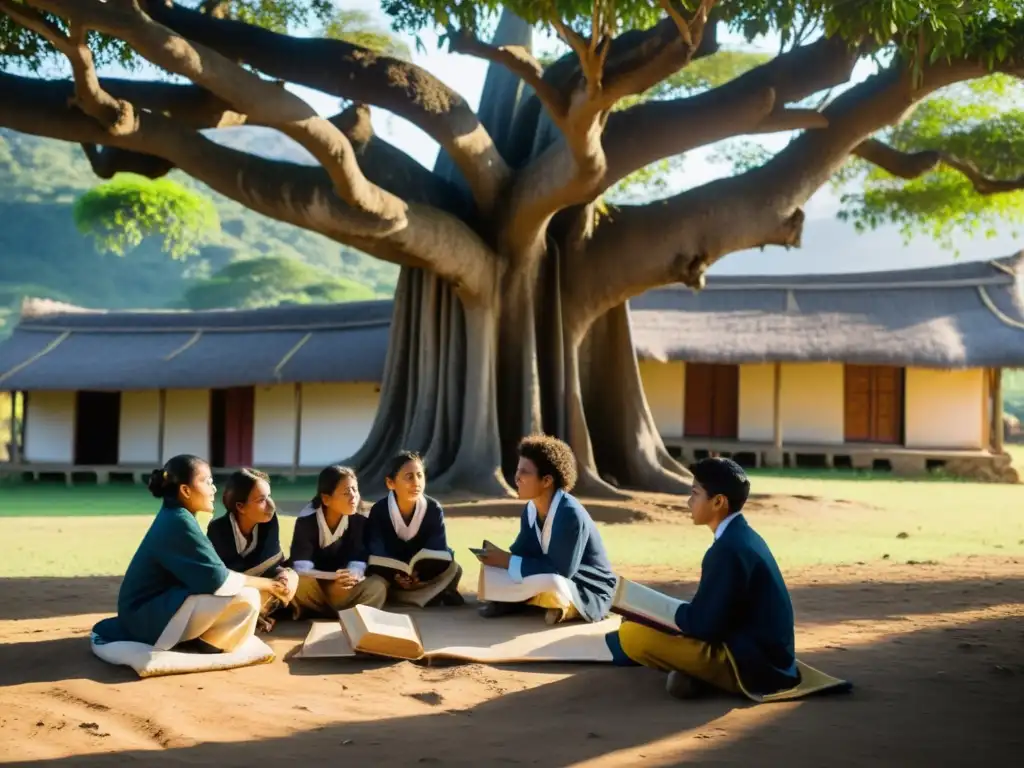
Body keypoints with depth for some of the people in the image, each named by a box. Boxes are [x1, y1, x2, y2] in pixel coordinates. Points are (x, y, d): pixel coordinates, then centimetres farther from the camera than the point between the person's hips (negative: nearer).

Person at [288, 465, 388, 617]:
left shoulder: (360, 521, -6)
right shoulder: (306, 520, -13)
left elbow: (358, 560, -16)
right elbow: (302, 565, -23)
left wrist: (351, 576, -42)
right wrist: (331, 583, -40)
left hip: (344, 587, 2)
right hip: (314, 585, -2)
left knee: (377, 585, -27)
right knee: (298, 584, -38)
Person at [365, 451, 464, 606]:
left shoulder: (434, 509, -14)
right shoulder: (379, 511, -17)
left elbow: (438, 552, -16)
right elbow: (376, 556, -21)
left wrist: (420, 574, -31)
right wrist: (395, 577, -35)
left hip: (424, 576, 0)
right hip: (392, 577, 0)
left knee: (453, 569, -27)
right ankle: (435, 594, -23)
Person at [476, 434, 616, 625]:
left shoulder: (570, 514, -27)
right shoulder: (531, 509, -2)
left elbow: (560, 571, -31)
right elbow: (521, 553, 1)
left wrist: (509, 561, -26)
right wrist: (501, 557, -21)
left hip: (589, 594, -7)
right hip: (554, 585, 7)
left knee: (548, 582, -39)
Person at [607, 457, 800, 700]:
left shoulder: (728, 548, -21)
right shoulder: (742, 536, 10)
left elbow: (704, 625, -20)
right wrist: (673, 611, 9)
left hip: (751, 664, -10)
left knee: (631, 633, -20)